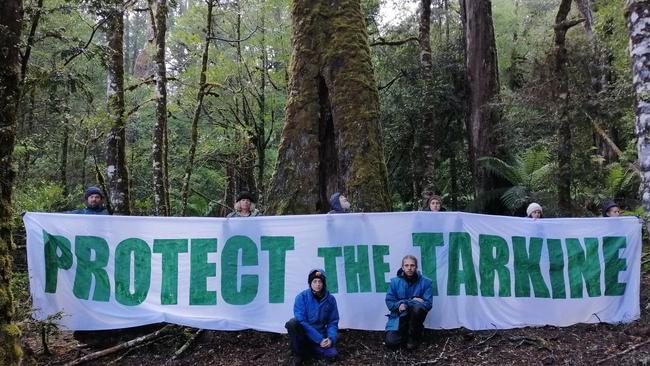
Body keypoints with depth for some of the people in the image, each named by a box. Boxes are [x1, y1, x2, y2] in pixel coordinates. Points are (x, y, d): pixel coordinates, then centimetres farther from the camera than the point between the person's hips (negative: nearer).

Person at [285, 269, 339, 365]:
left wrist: (331, 338, -21)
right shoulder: (301, 297, -15)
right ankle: (299, 353, -13)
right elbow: (301, 321, -21)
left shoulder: (330, 299, -6)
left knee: (332, 355, -21)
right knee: (293, 323, -33)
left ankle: (308, 348, 8)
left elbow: (333, 322, 0)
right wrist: (319, 339, -25)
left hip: (321, 335, 3)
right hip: (303, 333, -3)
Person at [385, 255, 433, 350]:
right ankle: (406, 333, 15)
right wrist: (406, 303, -19)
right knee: (391, 342, -19)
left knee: (417, 307, -35)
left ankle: (414, 337, -10)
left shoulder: (426, 282, -8)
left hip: (415, 316, -1)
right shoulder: (395, 281, -5)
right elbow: (389, 303, -5)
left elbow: (428, 304, -13)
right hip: (399, 317, 1)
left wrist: (406, 303, -21)